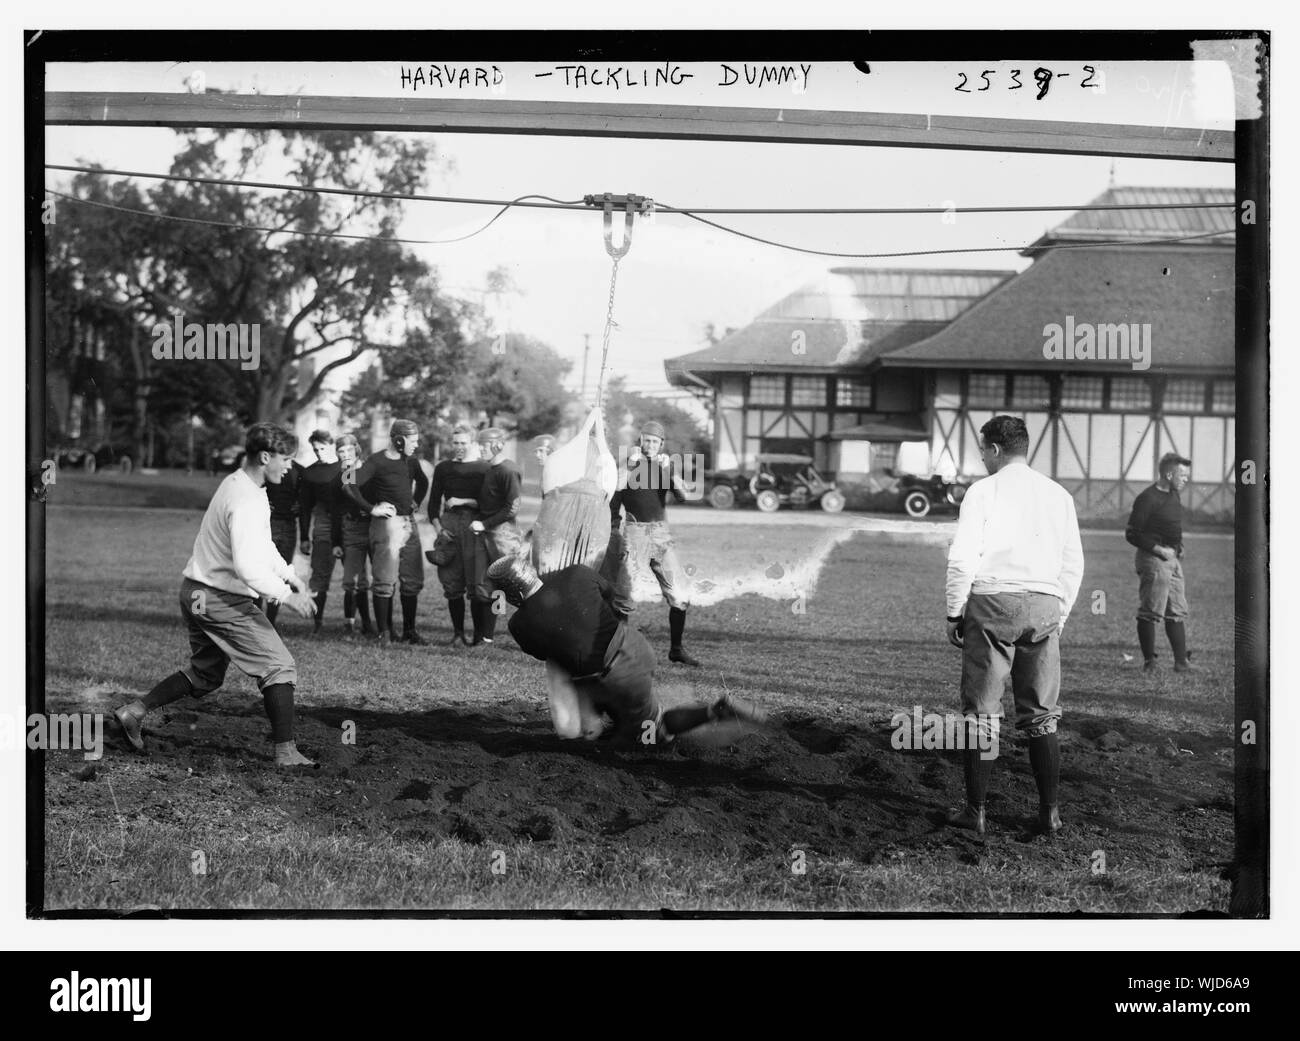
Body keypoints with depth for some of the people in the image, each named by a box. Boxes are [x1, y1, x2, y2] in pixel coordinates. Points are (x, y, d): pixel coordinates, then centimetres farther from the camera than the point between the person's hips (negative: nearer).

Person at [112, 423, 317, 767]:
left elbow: (259, 544, 24)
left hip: (198, 594, 10)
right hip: (222, 600, -10)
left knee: (204, 674, 22)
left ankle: (134, 711, 22)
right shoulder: (247, 502, -23)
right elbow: (247, 568, -31)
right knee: (279, 668, -5)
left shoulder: (236, 484, 11)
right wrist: (287, 596, -23)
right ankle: (286, 752, -6)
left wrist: (288, 575, 17)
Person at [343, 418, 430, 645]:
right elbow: (349, 486, -19)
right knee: (385, 581, -6)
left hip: (409, 522, 7)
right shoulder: (377, 462, -10)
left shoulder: (411, 462, 11)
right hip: (387, 523, -7)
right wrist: (372, 509, -16)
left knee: (412, 581, 7)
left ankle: (409, 631, 15)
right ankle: (384, 632, 0)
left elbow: (423, 482, 32)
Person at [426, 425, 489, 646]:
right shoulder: (443, 468, 14)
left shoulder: (483, 468, 5)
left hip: (475, 526, -3)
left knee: (478, 583, -8)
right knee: (452, 586, 1)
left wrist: (465, 502, -9)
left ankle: (479, 634, -1)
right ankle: (458, 633, 8)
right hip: (449, 524, 3)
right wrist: (438, 528, 1)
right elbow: (433, 503, 14)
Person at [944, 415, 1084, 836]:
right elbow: (1073, 563, 13)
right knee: (1042, 716, 9)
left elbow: (962, 558, -7)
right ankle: (1049, 812, 8)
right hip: (1044, 605, 4)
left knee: (981, 713, 2)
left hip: (992, 601, -4)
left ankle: (975, 811, 4)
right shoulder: (1058, 494, 12)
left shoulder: (983, 491, -1)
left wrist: (954, 613, 1)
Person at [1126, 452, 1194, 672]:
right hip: (1153, 560, -9)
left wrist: (1178, 547, 12)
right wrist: (1159, 549, -17)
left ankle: (1182, 661, 17)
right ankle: (1149, 662, 2)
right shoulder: (1148, 499, -15)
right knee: (1151, 612, -4)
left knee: (1178, 612, 11)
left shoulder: (1173, 497, 13)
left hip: (1173, 559, 9)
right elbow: (1132, 534, -16)